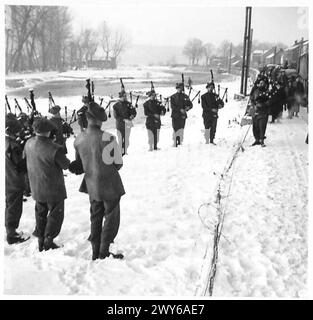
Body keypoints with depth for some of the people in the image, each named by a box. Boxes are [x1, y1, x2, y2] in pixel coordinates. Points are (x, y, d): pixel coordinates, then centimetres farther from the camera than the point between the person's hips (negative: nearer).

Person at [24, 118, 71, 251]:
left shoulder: (29, 144, -9)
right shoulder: (54, 149, -30)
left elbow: (24, 158, 10)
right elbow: (65, 165, -15)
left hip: (36, 189, 6)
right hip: (53, 189, -6)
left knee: (40, 214, 22)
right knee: (55, 215, 12)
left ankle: (41, 241, 31)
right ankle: (48, 242, 15)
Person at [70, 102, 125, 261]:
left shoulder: (79, 139, -5)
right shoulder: (108, 138, -21)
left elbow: (80, 163, 7)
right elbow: (118, 163, -12)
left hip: (92, 186, 5)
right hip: (110, 185, -5)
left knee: (96, 218, 19)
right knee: (111, 218, 11)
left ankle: (95, 253, 27)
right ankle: (104, 253, 16)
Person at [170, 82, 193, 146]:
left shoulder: (185, 96, 10)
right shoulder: (173, 97, 3)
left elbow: (190, 104, 10)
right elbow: (172, 106, -6)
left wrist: (187, 108, -11)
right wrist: (180, 109, -16)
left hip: (183, 115, 2)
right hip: (175, 116, -2)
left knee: (181, 130, 2)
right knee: (175, 130, -5)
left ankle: (180, 143, 7)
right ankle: (175, 144, -2)